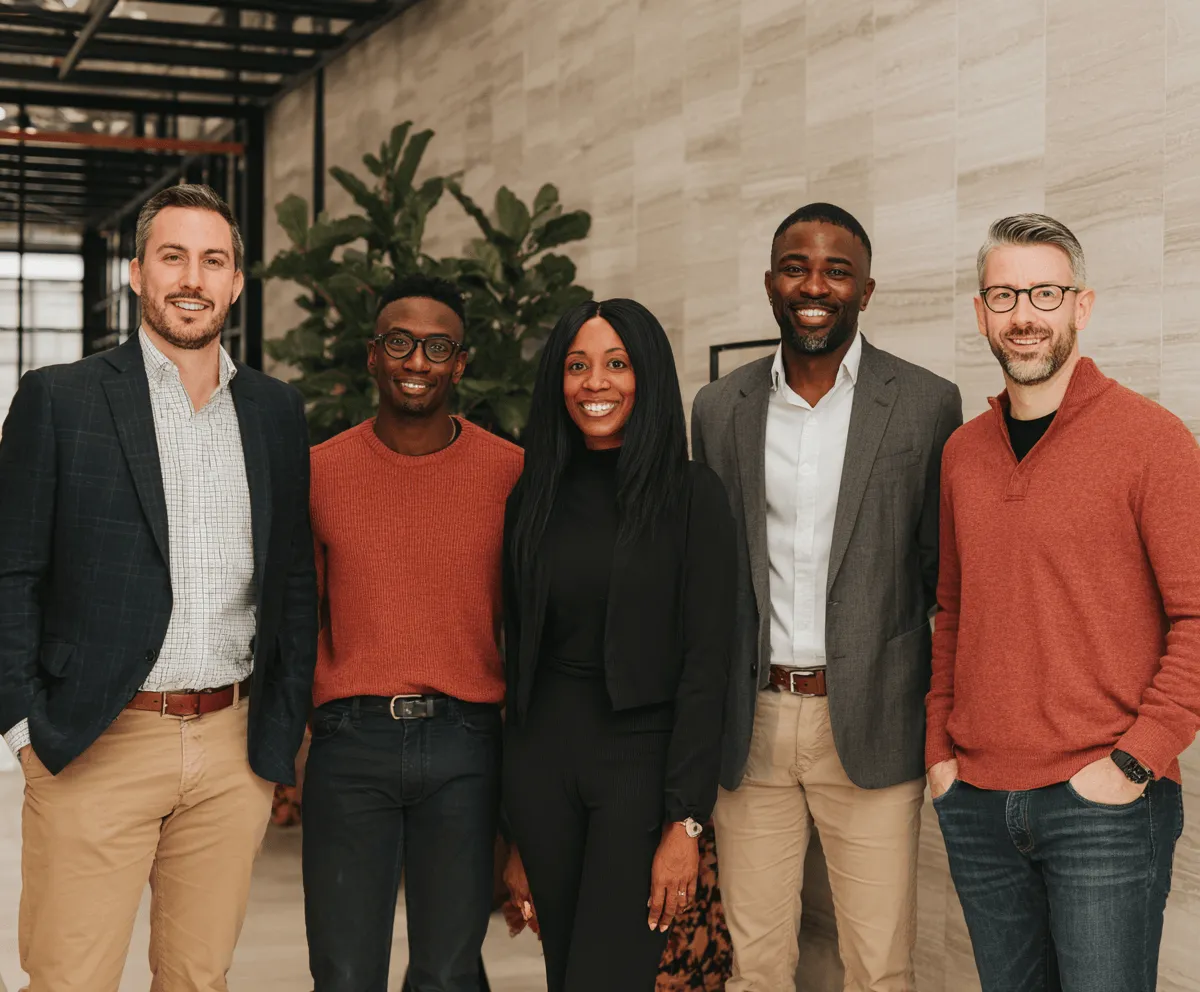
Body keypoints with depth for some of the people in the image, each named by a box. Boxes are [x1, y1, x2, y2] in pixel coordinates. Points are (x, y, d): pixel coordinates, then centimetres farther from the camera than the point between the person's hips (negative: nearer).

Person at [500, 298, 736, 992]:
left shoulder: (692, 495, -4)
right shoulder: (534, 499, 9)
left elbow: (706, 662, -8)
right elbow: (519, 656, 11)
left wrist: (684, 823, -14)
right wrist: (516, 835, 10)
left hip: (641, 759, -4)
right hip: (542, 760, 4)